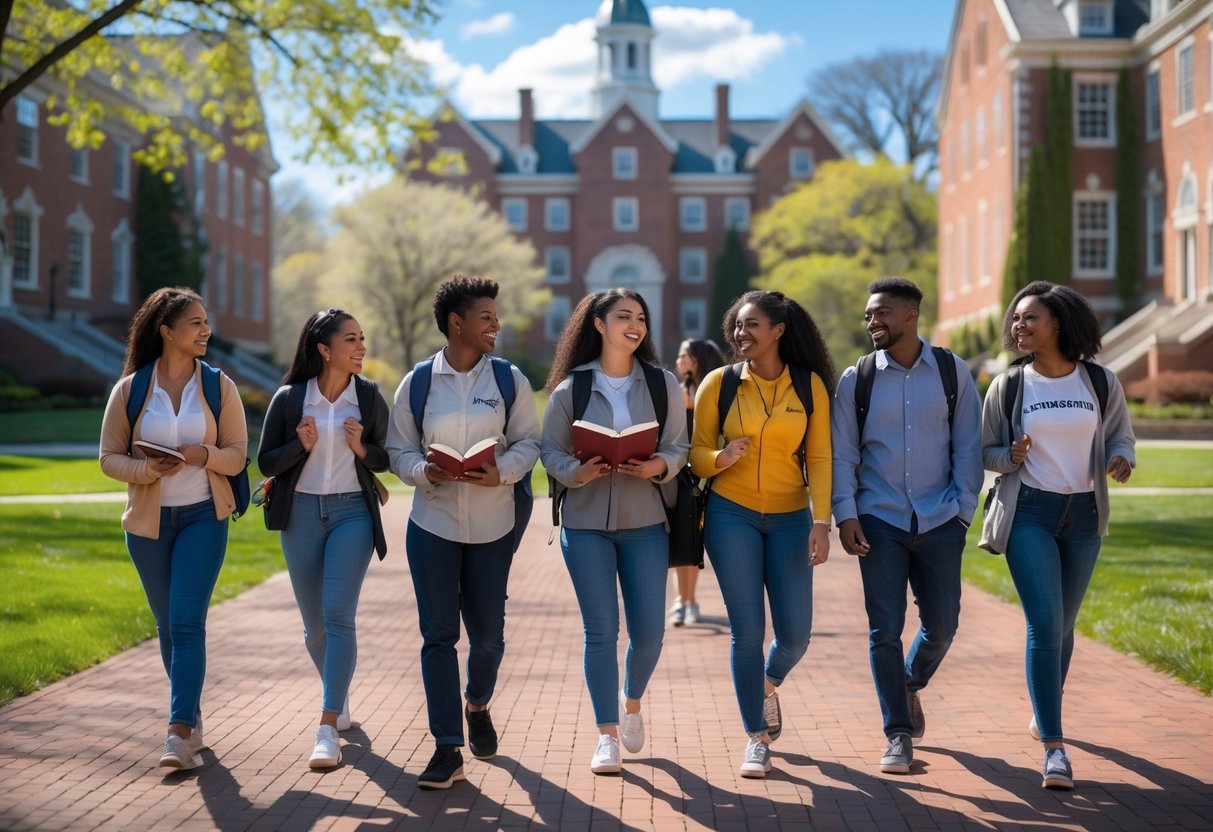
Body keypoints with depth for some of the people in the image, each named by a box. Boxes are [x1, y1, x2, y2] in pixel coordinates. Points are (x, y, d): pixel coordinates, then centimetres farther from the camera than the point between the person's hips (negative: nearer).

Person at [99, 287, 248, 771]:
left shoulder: (219, 386, 0)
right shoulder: (130, 389, -1)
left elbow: (237, 455, 1)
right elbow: (110, 457, 1)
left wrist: (206, 455, -20)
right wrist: (146, 469, -19)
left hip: (203, 516, -2)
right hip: (148, 520, 2)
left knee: (187, 622, -13)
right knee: (168, 626, 11)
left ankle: (181, 733, -16)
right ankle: (192, 718, 28)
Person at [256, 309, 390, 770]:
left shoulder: (369, 397, 0)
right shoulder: (288, 399, -2)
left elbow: (387, 459, 7)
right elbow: (266, 462, 2)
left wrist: (361, 449, -14)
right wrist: (301, 446, -16)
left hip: (352, 512, -1)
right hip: (302, 513, 2)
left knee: (338, 614, -16)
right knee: (314, 624, 10)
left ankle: (328, 728, -18)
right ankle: (339, 695, 38)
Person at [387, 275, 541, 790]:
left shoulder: (509, 380, 2)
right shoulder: (416, 383, 0)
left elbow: (528, 441, 3)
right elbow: (399, 451, 3)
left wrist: (502, 472, -16)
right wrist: (425, 471, -17)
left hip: (491, 525, 1)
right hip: (432, 523, -1)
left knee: (488, 633, 8)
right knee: (438, 634, -4)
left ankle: (477, 705, 41)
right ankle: (448, 750, 0)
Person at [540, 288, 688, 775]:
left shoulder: (663, 384, 3)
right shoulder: (570, 388, -1)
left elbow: (680, 446, 4)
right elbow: (550, 451, 3)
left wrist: (661, 465, -16)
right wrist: (576, 472, -16)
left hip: (646, 522, 1)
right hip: (586, 521, -1)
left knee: (649, 630, 1)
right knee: (600, 631, 0)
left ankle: (631, 700, 33)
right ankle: (607, 735, 9)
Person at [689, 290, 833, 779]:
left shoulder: (809, 385, 1)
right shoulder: (720, 383, 0)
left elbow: (819, 459, 0)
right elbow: (697, 454, 3)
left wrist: (821, 523, -8)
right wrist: (721, 457, -19)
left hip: (789, 518, 1)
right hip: (731, 516, -1)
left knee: (795, 634, 1)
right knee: (747, 630, -3)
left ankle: (768, 686, 37)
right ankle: (757, 739, 10)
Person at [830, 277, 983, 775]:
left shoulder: (952, 372, 3)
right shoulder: (856, 379, 3)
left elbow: (968, 447, 5)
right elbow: (842, 454, 4)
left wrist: (962, 509, -2)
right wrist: (845, 515, -6)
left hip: (939, 522, 1)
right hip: (879, 521, -1)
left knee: (942, 624, 5)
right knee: (885, 629, -3)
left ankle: (910, 685, 37)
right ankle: (898, 735, 6)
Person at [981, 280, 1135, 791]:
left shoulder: (1102, 383, 0)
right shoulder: (1007, 387, -2)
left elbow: (1120, 434, 13)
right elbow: (985, 451, 5)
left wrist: (1121, 458, -10)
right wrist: (1011, 456, -17)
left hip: (1084, 516, 3)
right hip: (1028, 514, -2)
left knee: (1063, 625, 15)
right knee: (1044, 623, -14)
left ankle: (1045, 710, 41)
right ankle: (1054, 748, -14)